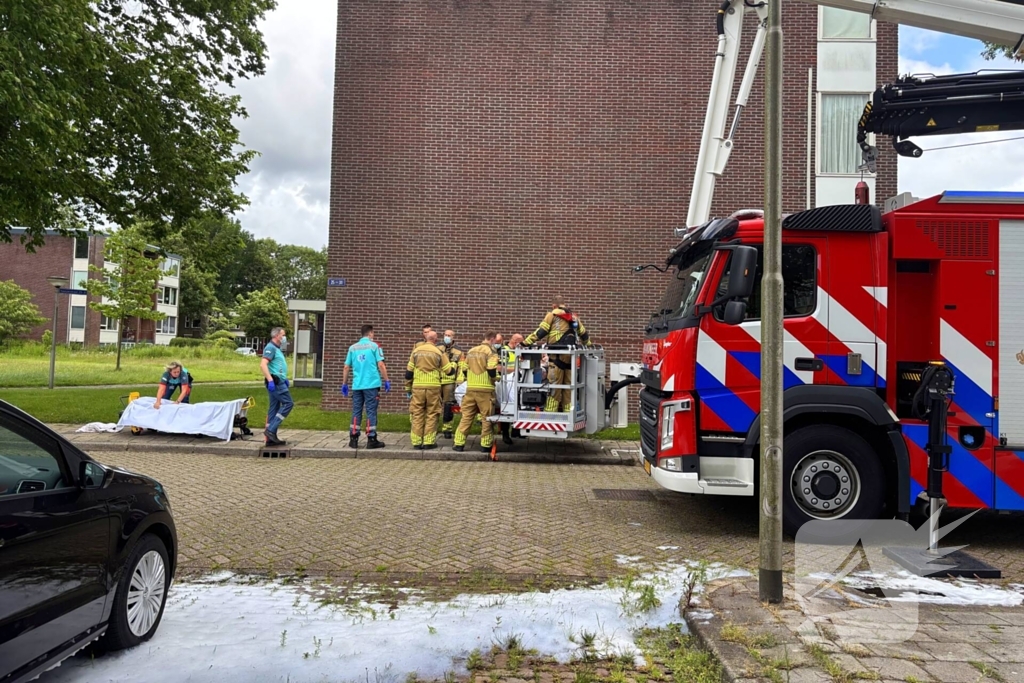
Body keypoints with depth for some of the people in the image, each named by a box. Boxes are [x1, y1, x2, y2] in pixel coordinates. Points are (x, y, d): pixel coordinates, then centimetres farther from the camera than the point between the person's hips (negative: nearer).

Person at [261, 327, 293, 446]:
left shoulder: (277, 349, 20)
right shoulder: (271, 347, -10)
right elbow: (263, 364, -22)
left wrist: (284, 378, 24)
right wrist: (270, 380, -28)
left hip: (278, 381, 10)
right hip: (275, 382, -10)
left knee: (274, 408, 9)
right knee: (288, 403, -11)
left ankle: (271, 438, 11)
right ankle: (270, 430, -12)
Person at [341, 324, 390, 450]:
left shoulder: (353, 347, 10)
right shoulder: (374, 346, -1)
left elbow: (346, 367, 9)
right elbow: (381, 365, -8)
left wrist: (344, 384, 16)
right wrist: (386, 381, -2)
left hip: (357, 385, 4)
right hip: (371, 384, -3)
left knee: (356, 412, 9)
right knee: (371, 412, 1)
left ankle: (353, 439, 9)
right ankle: (371, 440, 2)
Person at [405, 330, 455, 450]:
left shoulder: (416, 351, 5)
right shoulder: (438, 352, 1)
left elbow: (409, 371, 6)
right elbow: (449, 370, 6)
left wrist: (408, 388, 14)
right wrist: (453, 364, 29)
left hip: (418, 387, 2)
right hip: (433, 387, -1)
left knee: (417, 415, 7)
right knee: (431, 415, 6)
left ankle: (417, 442, 7)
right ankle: (429, 442, 4)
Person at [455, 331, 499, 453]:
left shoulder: (471, 351, 14)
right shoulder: (490, 352, -5)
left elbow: (465, 370, 16)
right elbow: (491, 370, -16)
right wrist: (495, 378, 4)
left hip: (470, 389, 5)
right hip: (485, 390, -5)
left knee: (466, 416, 8)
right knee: (487, 418, 4)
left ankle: (459, 443, 8)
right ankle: (486, 445, 7)